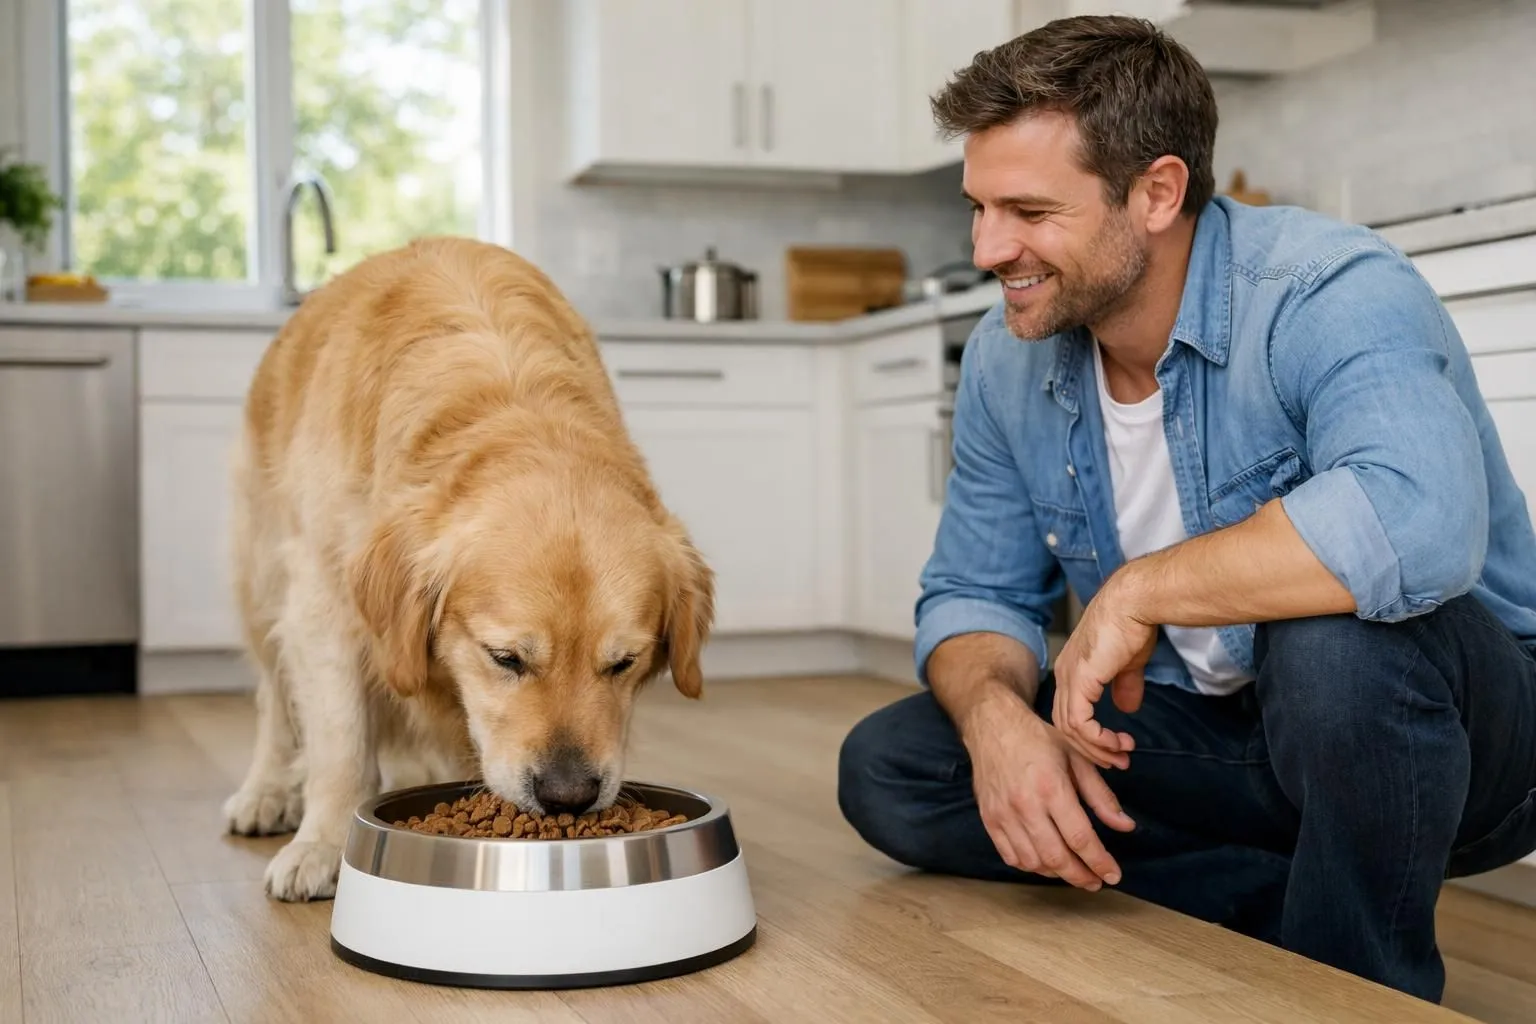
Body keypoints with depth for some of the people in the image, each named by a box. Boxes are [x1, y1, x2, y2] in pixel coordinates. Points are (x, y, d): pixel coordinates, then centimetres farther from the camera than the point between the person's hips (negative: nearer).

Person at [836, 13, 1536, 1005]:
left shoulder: (1330, 293, -23)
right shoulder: (1006, 361, -2)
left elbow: (1415, 521, -43)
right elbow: (974, 595, 3)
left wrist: (1139, 592, -32)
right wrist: (997, 713, -20)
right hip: (1214, 738, 6)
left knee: (1333, 628, -40)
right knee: (887, 770, -8)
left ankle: (1362, 981, -12)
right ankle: (1299, 913, -7)